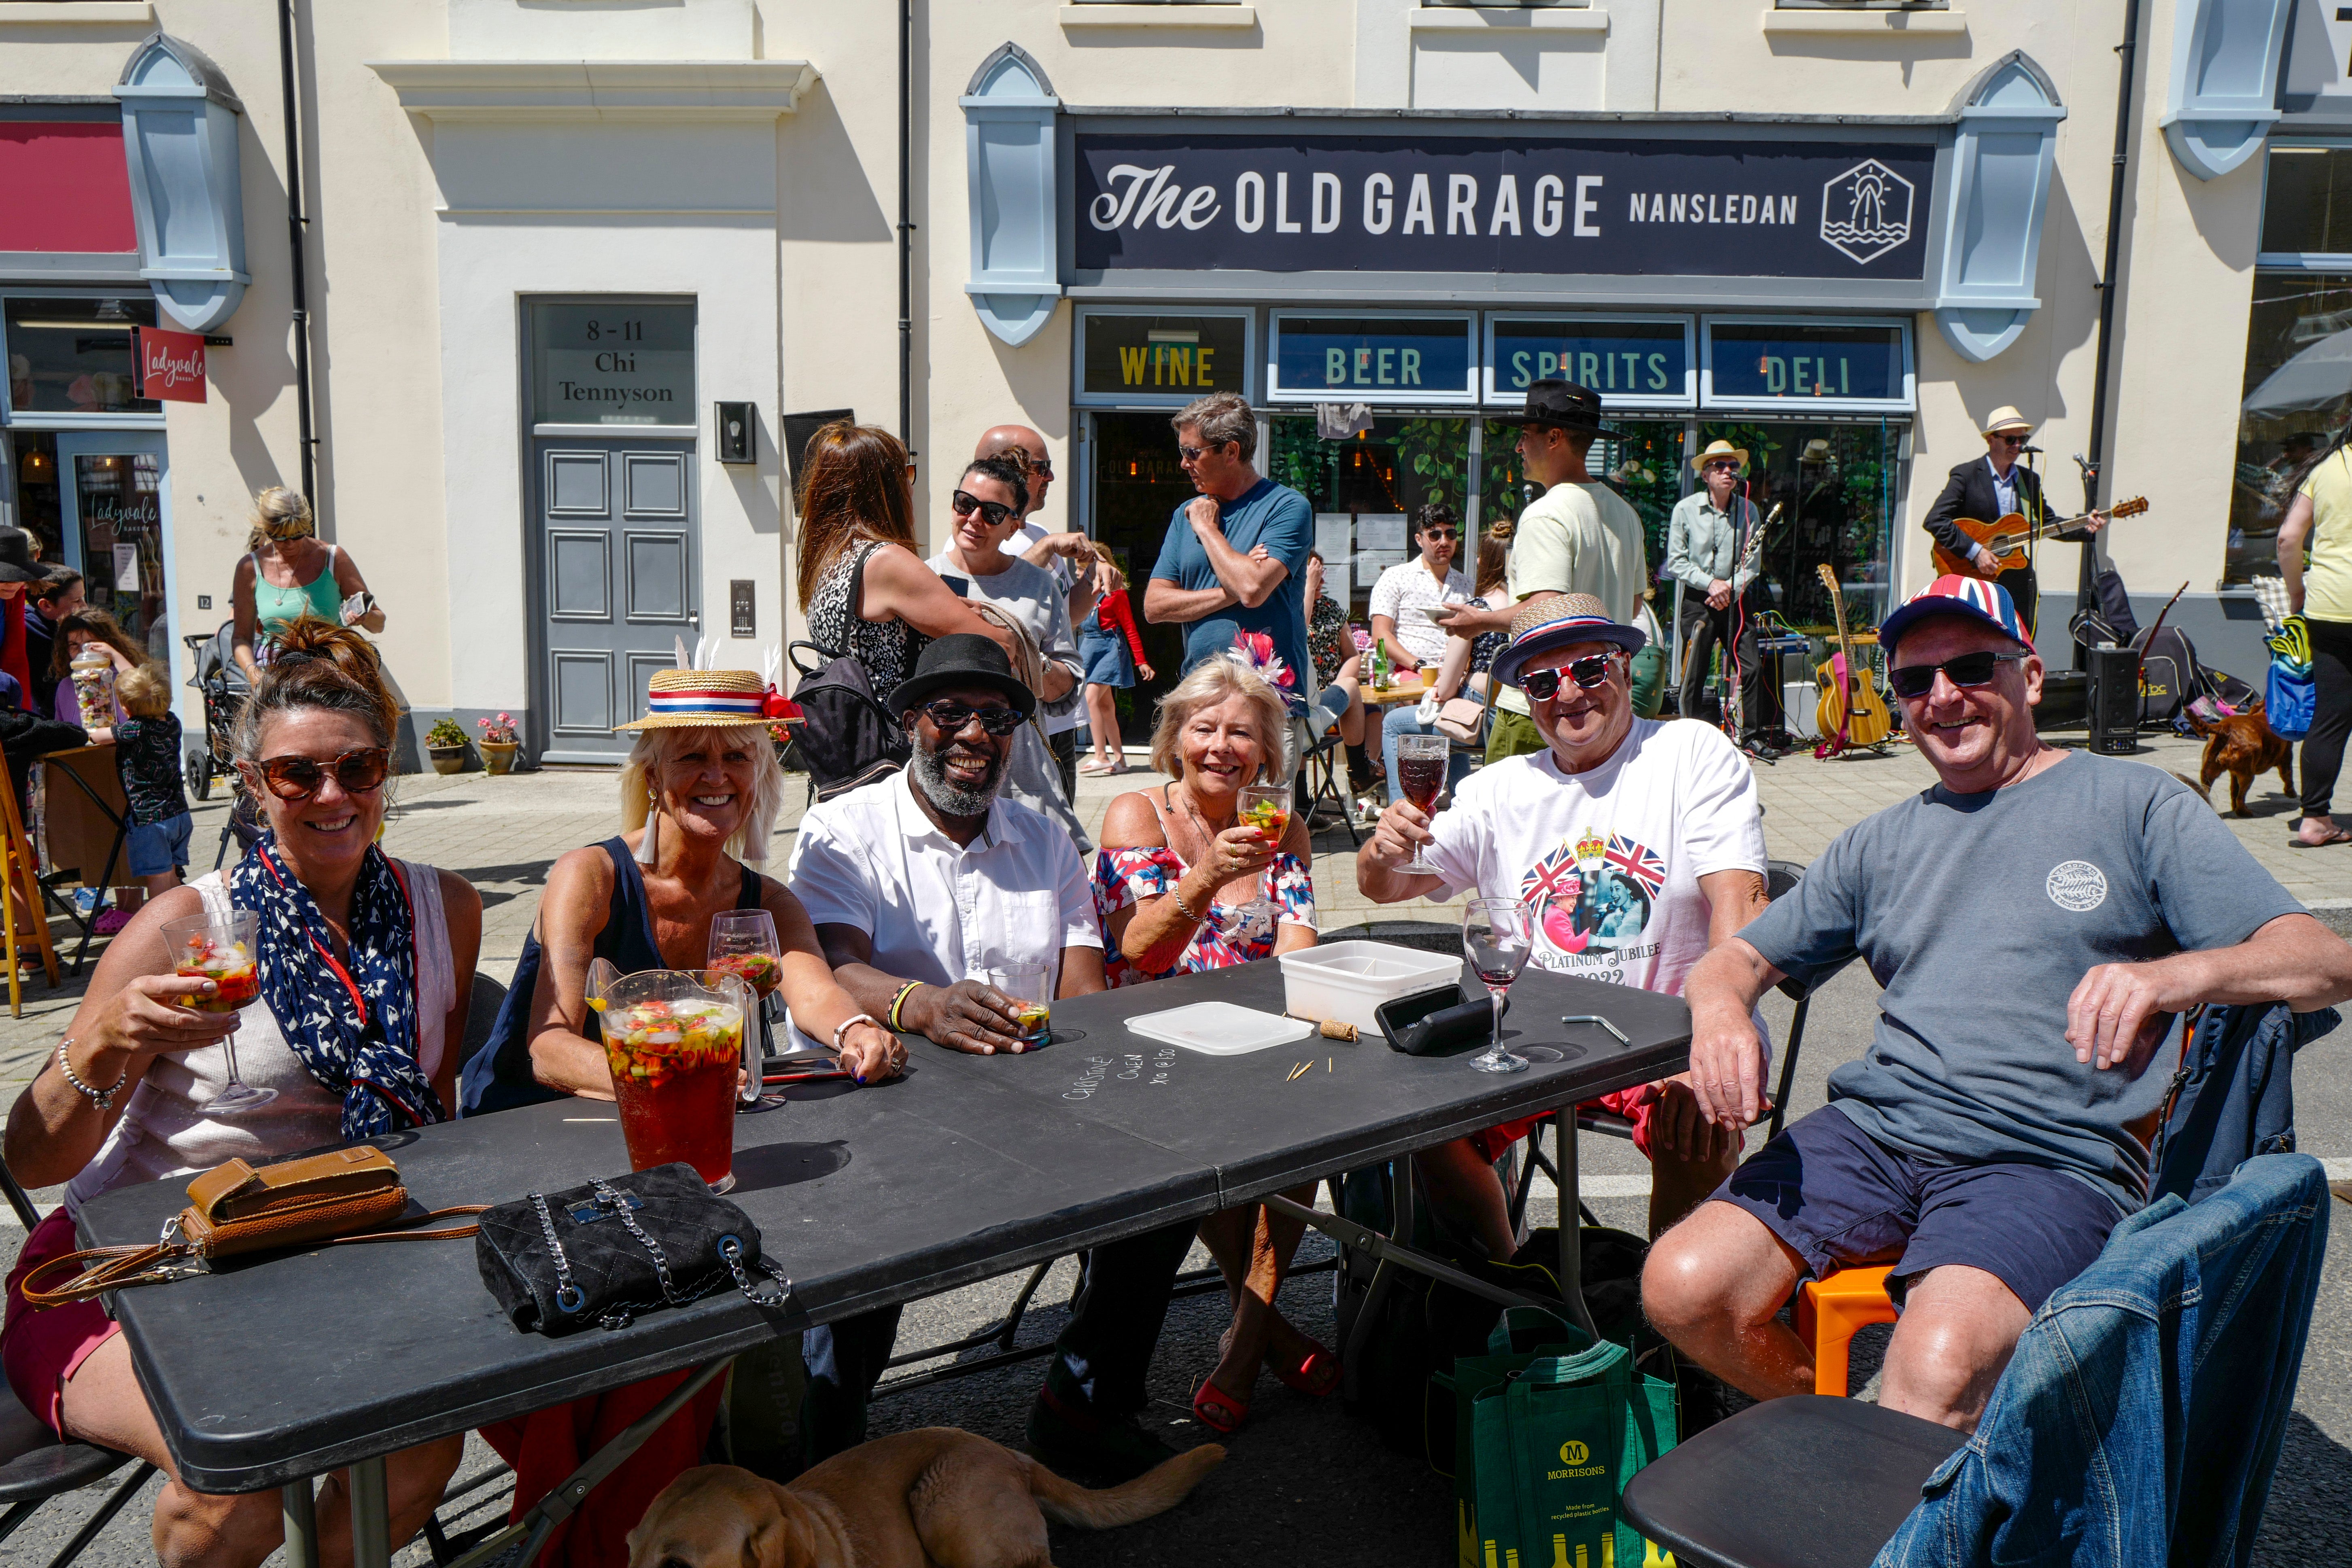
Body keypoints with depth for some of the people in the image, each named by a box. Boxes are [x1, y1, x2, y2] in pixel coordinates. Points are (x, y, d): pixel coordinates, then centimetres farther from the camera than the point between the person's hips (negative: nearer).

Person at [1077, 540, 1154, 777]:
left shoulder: (1116, 592, -5)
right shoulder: (1085, 592, 11)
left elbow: (1130, 628, -5)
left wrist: (1141, 661, -6)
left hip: (1109, 647, -7)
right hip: (1088, 648, 7)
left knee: (1091, 699, -18)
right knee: (1105, 706, 8)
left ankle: (1101, 757, -17)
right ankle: (1119, 758, 13)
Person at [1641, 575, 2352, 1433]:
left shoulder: (2136, 806, 9)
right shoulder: (1882, 843, 22)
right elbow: (1737, 959, 22)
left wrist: (2174, 974, -24)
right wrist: (1720, 1009, -5)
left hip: (2050, 1157, -4)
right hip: (1874, 1126, 5)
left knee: (1937, 1367, -34)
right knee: (1682, 1287, -16)